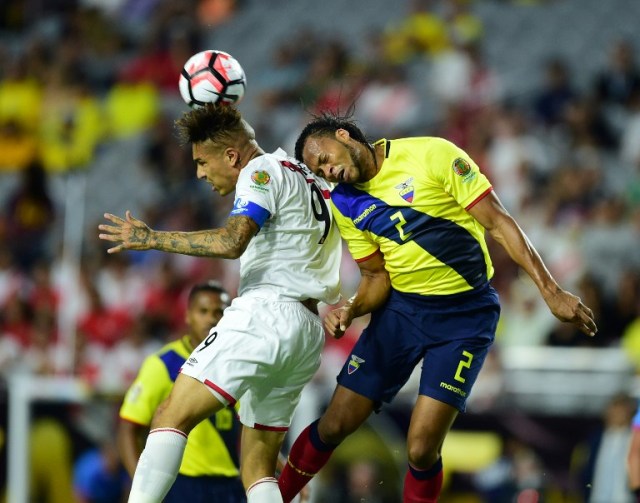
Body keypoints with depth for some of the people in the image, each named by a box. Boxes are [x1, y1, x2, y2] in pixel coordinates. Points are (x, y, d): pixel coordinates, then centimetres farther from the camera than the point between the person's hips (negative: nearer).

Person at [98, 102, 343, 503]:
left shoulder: (263, 170, -4)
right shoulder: (309, 179, 23)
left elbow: (232, 241, -18)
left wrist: (152, 238, -14)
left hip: (267, 314, -9)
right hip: (308, 334, 9)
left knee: (172, 416, -15)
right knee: (258, 468, 9)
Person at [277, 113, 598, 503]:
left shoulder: (432, 155, -13)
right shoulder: (345, 205, 4)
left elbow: (498, 222, -11)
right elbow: (378, 278, 10)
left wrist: (551, 291, -16)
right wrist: (350, 310, -13)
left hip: (466, 314, -4)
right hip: (401, 309, 4)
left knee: (422, 451, -13)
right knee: (333, 426, 1)